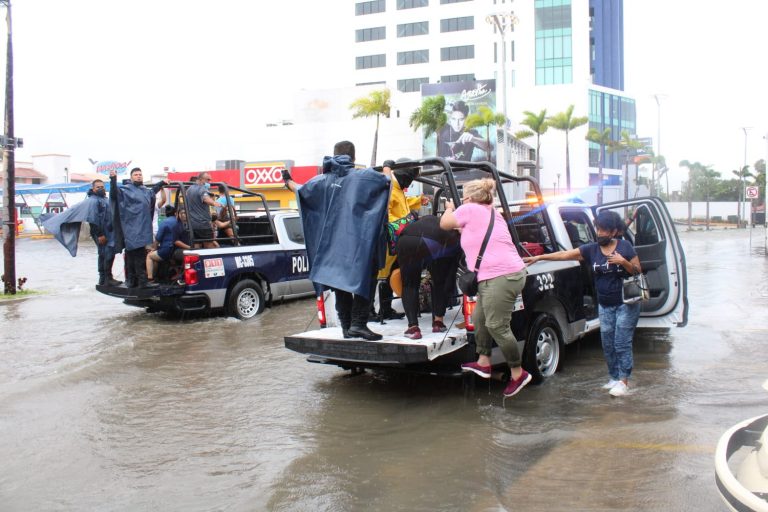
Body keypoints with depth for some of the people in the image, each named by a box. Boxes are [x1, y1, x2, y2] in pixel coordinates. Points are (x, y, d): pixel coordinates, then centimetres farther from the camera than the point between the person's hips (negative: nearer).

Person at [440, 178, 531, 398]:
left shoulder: (470, 209, -5)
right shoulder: (491, 213, 23)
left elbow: (444, 223, 9)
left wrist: (449, 209, 27)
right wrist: (461, 229, 35)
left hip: (500, 278, -10)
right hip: (507, 274, 10)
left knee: (497, 326, -6)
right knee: (479, 318, 16)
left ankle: (518, 373, 2)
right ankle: (483, 362, 24)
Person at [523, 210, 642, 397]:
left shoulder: (625, 247, -7)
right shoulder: (591, 249, 2)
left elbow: (638, 271, -4)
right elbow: (564, 254, -2)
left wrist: (623, 262, -23)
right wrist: (538, 257, -7)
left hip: (626, 303, -5)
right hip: (605, 305, 5)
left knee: (622, 343, -6)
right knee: (608, 343, 7)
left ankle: (623, 381, -3)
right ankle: (614, 378, 18)